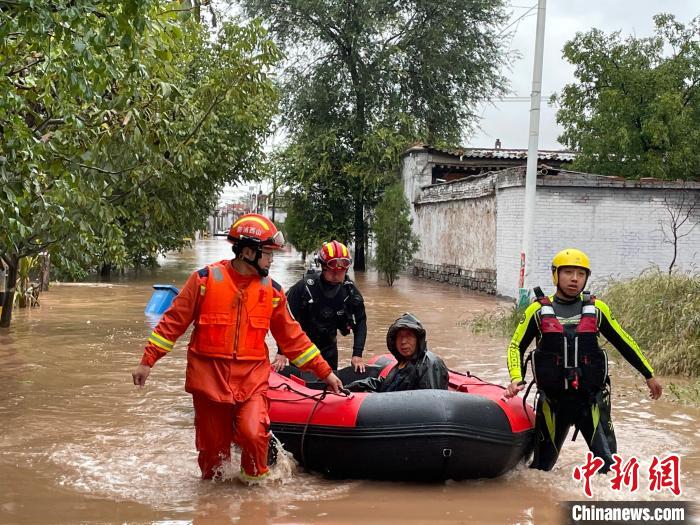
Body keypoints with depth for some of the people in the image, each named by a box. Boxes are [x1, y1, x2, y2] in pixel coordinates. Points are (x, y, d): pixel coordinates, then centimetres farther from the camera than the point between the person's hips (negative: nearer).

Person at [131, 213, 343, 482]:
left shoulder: (272, 291, 4)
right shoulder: (205, 279, -4)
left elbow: (292, 338, 11)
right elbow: (173, 322, 1)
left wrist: (324, 372, 10)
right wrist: (147, 361, -1)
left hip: (252, 380, 1)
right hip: (209, 379, -1)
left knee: (253, 434, -20)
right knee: (212, 447, 7)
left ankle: (256, 480, 10)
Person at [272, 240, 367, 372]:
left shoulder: (349, 290, -11)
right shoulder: (304, 286, -22)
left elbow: (360, 321, -2)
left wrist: (357, 354, -10)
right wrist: (281, 352, -21)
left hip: (329, 346, 4)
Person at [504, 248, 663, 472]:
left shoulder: (596, 308, 4)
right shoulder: (538, 310, 1)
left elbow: (623, 342, 13)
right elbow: (516, 346, 5)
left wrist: (649, 375, 17)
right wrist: (516, 378, -11)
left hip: (591, 398, 0)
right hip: (553, 399, 0)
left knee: (609, 464, -4)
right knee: (542, 465, 10)